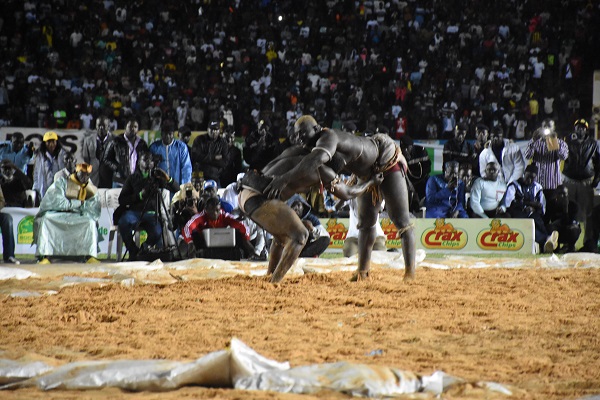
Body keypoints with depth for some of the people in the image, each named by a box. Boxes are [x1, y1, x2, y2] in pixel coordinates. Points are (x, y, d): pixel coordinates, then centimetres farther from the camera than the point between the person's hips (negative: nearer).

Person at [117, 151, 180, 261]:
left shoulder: (156, 178, 15)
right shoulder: (132, 178, 13)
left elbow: (176, 189, 8)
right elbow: (122, 200, 3)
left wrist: (167, 178, -10)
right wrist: (140, 195, -9)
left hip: (151, 213, 0)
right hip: (133, 211, 0)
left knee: (157, 232, -32)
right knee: (123, 222, -35)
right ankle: (133, 251, -13)